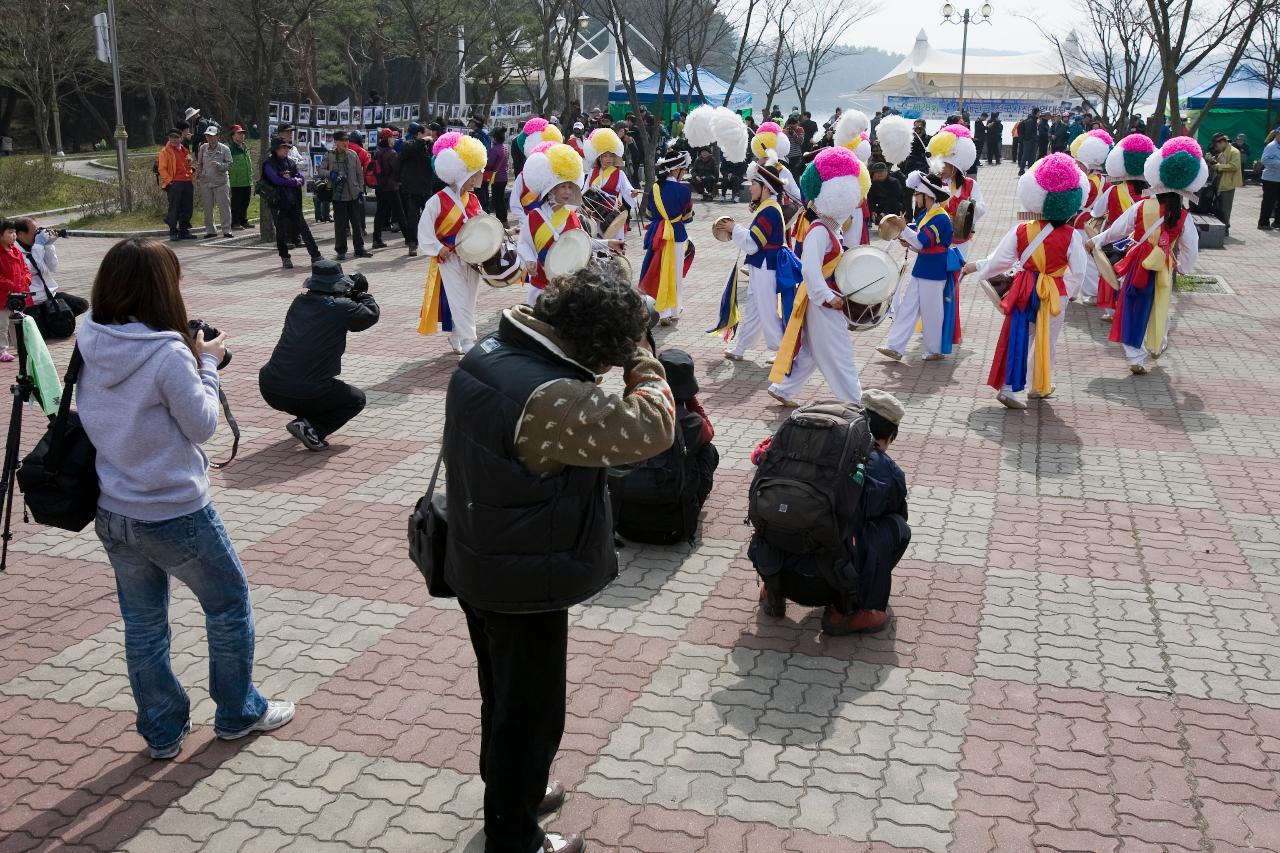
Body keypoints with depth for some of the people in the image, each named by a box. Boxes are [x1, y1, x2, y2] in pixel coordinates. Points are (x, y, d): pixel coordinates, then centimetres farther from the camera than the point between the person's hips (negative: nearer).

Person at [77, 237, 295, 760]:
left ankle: (162, 732, 32)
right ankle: (238, 713, 30)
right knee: (229, 604, 16)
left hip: (113, 514, 6)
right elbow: (203, 426, -13)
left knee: (142, 623, 18)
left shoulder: (88, 344, -4)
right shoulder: (167, 354, -24)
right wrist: (206, 364, -2)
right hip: (174, 515, -6)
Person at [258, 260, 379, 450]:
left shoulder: (299, 302, 9)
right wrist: (362, 293, 24)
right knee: (357, 399, 18)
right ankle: (311, 429, -2)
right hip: (305, 395, -7)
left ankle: (304, 420, 27)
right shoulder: (341, 308, -9)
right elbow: (372, 314, 7)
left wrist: (351, 296, 23)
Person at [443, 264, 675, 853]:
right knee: (531, 713, 13)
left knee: (502, 694, 29)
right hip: (526, 584, -9)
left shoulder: (488, 352, -6)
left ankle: (509, 791, 52)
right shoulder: (551, 401, -35)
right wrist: (638, 353, -17)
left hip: (476, 566, 9)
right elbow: (652, 428, -31)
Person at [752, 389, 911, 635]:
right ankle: (845, 612, 9)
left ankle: (773, 592, 22)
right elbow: (897, 514, 29)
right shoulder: (889, 473, 8)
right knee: (898, 528, 15)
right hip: (821, 588, -4)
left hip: (771, 566, 4)